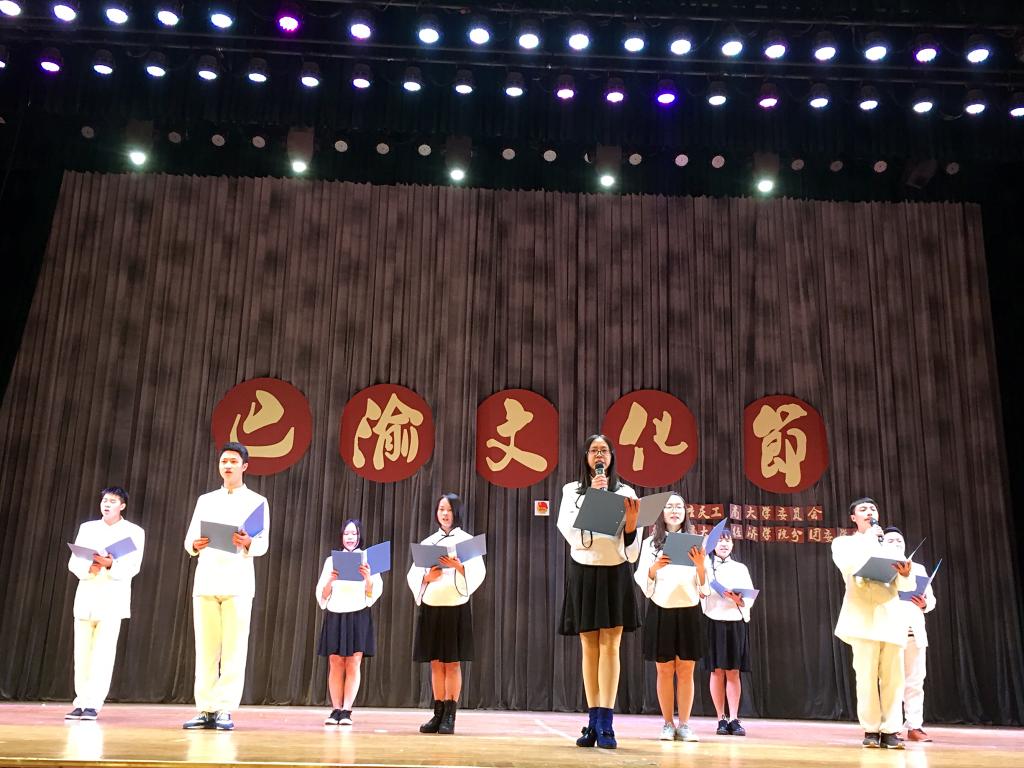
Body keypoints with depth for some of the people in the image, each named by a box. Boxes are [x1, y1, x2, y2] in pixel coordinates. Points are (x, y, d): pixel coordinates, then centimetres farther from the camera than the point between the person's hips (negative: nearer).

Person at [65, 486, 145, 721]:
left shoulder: (134, 532, 4)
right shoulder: (86, 528, 14)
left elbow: (132, 567, -5)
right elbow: (73, 562, 7)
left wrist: (110, 565, -24)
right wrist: (89, 567, -15)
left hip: (113, 598, -3)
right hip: (85, 596, 4)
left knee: (102, 653, -8)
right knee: (82, 652, 4)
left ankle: (93, 704, -7)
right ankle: (80, 703, 11)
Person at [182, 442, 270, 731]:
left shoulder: (257, 502, 7)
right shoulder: (205, 500, 17)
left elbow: (263, 545, -1)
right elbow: (189, 539, 11)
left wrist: (248, 543, -23)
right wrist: (195, 545, -13)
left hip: (238, 583, -3)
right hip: (205, 581, 3)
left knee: (234, 649, -4)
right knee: (205, 647, 3)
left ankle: (225, 710, -2)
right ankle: (205, 710, 7)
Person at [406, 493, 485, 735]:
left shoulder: (466, 540, 3)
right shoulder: (427, 542, 13)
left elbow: (477, 573, -7)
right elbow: (413, 574, 7)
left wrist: (457, 566, -24)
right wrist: (427, 577, -12)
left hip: (456, 606, -3)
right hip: (430, 606, 3)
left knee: (453, 662, -1)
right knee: (436, 662, 6)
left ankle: (450, 717, 2)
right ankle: (438, 715, 11)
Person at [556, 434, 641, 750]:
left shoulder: (625, 492, 5)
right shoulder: (572, 490, 7)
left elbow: (632, 547, 3)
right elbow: (567, 528, -9)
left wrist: (631, 523, -18)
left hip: (615, 573, -1)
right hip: (584, 572, 1)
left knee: (610, 645, -6)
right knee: (589, 647, 3)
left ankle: (606, 724, -9)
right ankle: (593, 722, 8)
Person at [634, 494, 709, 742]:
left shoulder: (695, 543, 6)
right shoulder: (650, 544, 5)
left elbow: (705, 588, 5)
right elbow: (643, 584, 2)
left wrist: (701, 566, -15)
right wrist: (654, 568, -17)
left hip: (689, 612, 1)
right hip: (661, 612, 0)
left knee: (686, 671, 2)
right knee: (664, 671, 4)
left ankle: (684, 725, 10)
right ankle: (668, 724, 14)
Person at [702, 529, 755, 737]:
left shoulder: (741, 569, 15)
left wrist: (739, 600, -13)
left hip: (736, 622, 2)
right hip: (714, 622, -2)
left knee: (733, 672, 1)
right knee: (717, 671, 0)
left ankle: (734, 719, 2)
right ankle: (721, 719, 7)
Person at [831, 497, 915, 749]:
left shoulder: (889, 547, 22)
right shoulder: (843, 542, 12)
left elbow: (904, 586, 13)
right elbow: (849, 565, -11)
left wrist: (905, 574, -10)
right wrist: (869, 537, -3)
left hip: (890, 616, 3)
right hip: (864, 617, -3)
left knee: (893, 676, -2)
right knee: (867, 676, -7)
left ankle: (890, 730, 2)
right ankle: (871, 730, 0)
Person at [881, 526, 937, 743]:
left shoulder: (918, 568, 20)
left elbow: (932, 600, 15)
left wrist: (924, 603, -6)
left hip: (915, 631, 3)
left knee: (915, 680, 0)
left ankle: (914, 726, 4)